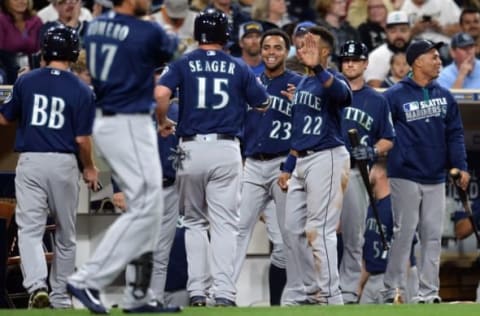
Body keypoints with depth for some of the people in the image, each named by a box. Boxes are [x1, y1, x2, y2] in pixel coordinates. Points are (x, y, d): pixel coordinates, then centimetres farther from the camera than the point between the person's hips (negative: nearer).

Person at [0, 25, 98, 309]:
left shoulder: (26, 81, 0)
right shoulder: (82, 91, -5)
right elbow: (83, 139, -6)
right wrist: (90, 168, 10)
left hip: (29, 161, 0)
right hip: (64, 164, 0)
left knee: (30, 229, -4)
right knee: (66, 234, 14)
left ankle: (37, 286, -27)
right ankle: (60, 297, 20)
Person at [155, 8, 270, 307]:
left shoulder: (183, 64, 3)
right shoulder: (239, 68, 5)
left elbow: (161, 93, -13)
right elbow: (263, 104, 12)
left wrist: (162, 122, 5)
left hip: (192, 148, 1)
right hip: (227, 148, -1)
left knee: (195, 221, 13)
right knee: (224, 223, 0)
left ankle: (198, 290, 7)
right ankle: (223, 292, -11)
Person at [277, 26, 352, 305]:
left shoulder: (332, 80, -11)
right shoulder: (303, 84, 17)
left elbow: (341, 93, -38)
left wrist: (317, 67, -52)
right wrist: (288, 167, 22)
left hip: (327, 158, -10)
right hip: (302, 161, 10)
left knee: (320, 230, -11)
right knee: (294, 228, 13)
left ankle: (331, 297, -7)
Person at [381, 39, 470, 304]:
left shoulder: (444, 96, 11)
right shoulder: (395, 96, -6)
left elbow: (455, 133, 13)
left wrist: (460, 166, 3)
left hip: (436, 178, 5)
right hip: (406, 177, -5)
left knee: (432, 235, 6)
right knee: (404, 232, -5)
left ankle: (428, 291, 10)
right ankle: (393, 290, 1)